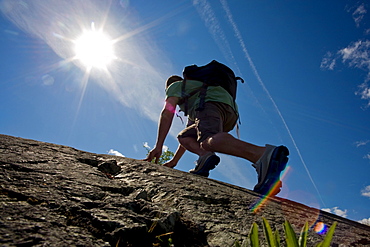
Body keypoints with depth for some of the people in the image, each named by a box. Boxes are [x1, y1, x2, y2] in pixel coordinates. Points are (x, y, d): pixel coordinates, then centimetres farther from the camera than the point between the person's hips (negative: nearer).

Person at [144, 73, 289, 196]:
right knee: (183, 137, 19)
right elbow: (189, 136, 45)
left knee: (209, 140, -34)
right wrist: (174, 160, 47)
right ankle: (204, 155, -14)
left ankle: (265, 155, -60)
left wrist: (158, 146, -2)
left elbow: (167, 113, 2)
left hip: (211, 103, -8)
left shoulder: (175, 86, 25)